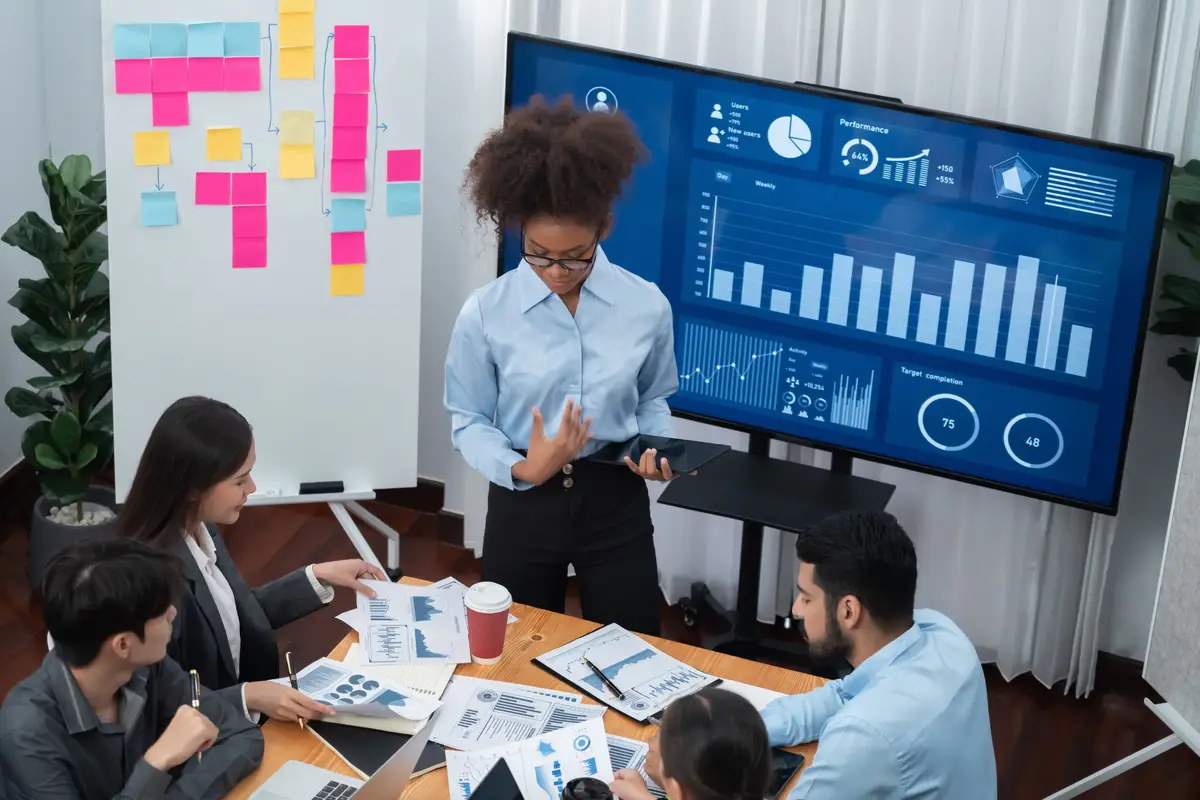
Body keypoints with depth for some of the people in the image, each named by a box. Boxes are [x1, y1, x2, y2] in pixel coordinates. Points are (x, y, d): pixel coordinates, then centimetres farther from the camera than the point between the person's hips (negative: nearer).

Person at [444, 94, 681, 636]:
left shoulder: (646, 306, -8)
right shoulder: (485, 314, -13)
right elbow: (469, 420, -5)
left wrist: (656, 450, -11)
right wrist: (520, 468, -22)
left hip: (616, 503, 1)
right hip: (522, 504, 0)